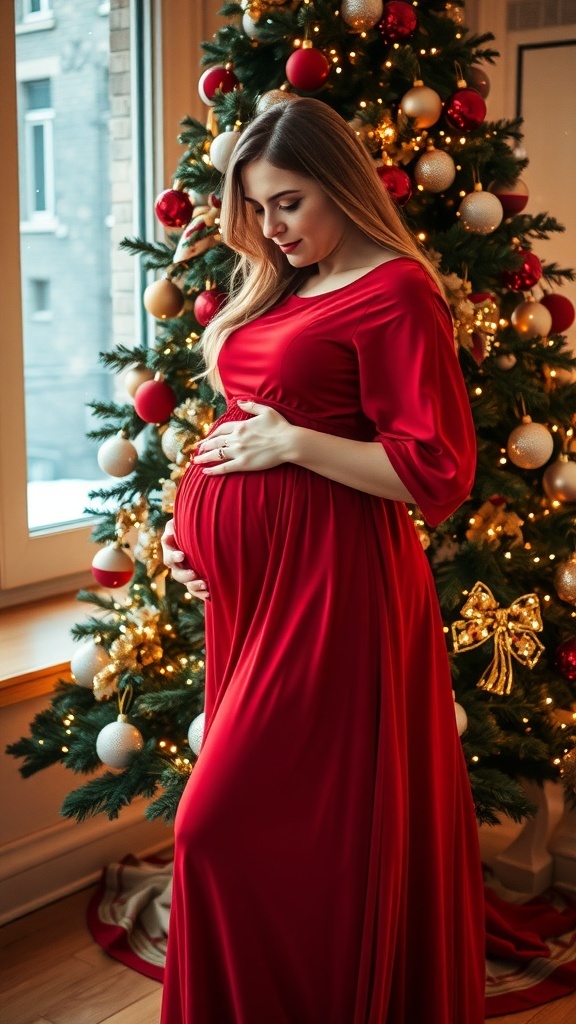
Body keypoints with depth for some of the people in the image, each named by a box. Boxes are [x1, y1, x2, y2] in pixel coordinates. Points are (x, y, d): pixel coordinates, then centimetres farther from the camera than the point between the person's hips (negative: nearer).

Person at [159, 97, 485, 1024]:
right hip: (247, 575, 8)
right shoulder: (273, 290, 16)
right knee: (277, 822, 16)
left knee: (227, 828, -3)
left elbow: (439, 475, -16)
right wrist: (192, 524, 11)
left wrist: (290, 442, -14)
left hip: (329, 581, -8)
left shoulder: (395, 290, -10)